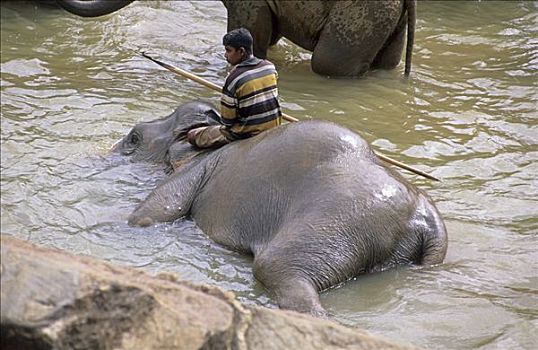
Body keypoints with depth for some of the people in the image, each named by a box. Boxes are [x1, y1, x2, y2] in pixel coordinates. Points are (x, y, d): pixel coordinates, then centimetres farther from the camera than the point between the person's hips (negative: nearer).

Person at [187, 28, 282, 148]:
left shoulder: (234, 78, -22)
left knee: (192, 136, -1)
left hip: (248, 134, -8)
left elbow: (227, 119, -16)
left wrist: (222, 123, 6)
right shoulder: (269, 67, -3)